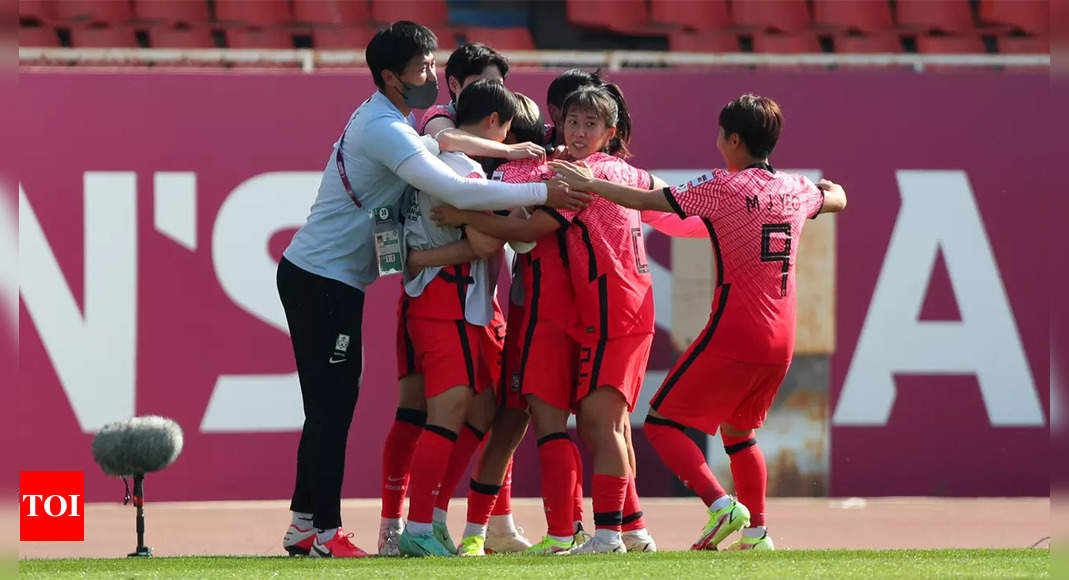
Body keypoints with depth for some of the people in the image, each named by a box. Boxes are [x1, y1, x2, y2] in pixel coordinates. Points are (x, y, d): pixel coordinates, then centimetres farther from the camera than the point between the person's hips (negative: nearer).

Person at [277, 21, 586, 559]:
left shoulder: (384, 117, 11)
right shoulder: (385, 129, -21)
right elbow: (457, 191, -29)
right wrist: (541, 193, -26)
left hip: (314, 278, 10)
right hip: (323, 281, -10)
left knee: (332, 403, 13)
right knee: (332, 405, -8)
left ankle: (305, 524, 18)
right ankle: (325, 531, -7)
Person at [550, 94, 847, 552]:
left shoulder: (723, 187, -9)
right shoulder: (797, 190, 10)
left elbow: (646, 201, -8)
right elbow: (837, 200, 33)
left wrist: (589, 184, 5)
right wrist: (831, 187, 57)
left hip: (733, 336, -7)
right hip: (781, 342, 7)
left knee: (662, 423, -1)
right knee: (738, 431, 25)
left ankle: (722, 505, -17)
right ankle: (756, 530, 20)